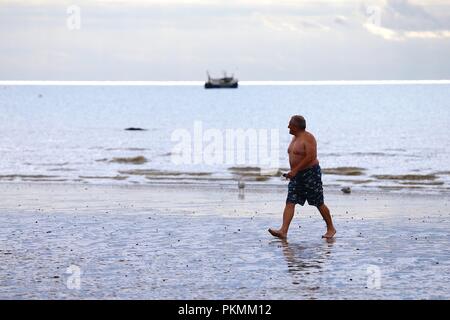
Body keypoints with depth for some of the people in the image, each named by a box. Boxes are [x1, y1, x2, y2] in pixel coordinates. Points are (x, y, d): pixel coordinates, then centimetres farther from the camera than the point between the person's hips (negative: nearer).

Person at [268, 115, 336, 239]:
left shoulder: (308, 138, -15)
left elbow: (311, 157, -24)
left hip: (311, 173, -9)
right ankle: (283, 231, -15)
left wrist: (295, 170, -26)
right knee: (290, 202, -5)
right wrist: (293, 172, 17)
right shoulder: (295, 138, 14)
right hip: (297, 175, 9)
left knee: (319, 204, 1)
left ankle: (331, 229, 16)